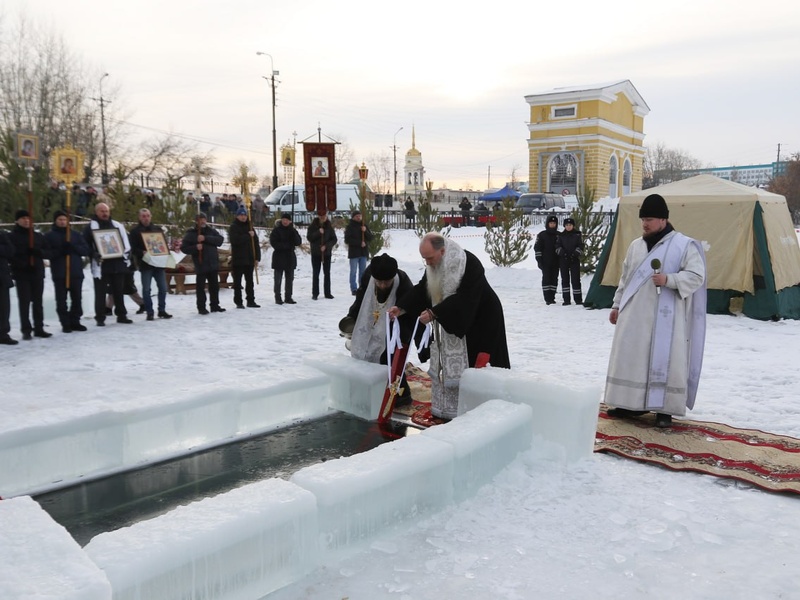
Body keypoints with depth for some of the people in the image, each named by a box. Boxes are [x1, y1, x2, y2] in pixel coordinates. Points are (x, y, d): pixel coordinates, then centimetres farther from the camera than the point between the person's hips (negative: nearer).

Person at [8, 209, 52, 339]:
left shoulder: (38, 236, 11)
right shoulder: (12, 236, 1)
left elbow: (48, 253, 8)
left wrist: (38, 252, -13)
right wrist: (21, 264, -21)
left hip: (37, 273, 3)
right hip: (21, 274, -3)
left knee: (37, 302, 8)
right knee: (24, 302, -4)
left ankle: (39, 328, 15)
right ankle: (26, 330, -1)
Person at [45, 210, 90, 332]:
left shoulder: (76, 235, 14)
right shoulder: (49, 236, 6)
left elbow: (86, 250, 6)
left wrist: (73, 247, -12)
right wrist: (60, 251, -20)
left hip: (76, 272, 3)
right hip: (59, 273, -2)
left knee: (77, 299, 5)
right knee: (61, 300, -1)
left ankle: (75, 322, 16)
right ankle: (65, 324, 5)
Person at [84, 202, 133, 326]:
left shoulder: (118, 225, 14)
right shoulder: (90, 227, 2)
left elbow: (125, 241, 16)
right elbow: (85, 244, -3)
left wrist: (127, 254, 2)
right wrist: (94, 254, -18)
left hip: (118, 264, 4)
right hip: (100, 265, -4)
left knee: (119, 291, 10)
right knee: (100, 292, 0)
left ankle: (121, 315, 19)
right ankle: (100, 318, 6)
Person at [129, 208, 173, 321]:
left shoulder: (158, 229, 13)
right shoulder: (135, 231, 1)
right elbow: (133, 248, -5)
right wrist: (142, 253, -22)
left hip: (159, 262, 4)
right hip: (145, 263, -4)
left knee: (163, 288, 5)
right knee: (146, 289, -1)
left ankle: (162, 310, 15)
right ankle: (149, 312, 5)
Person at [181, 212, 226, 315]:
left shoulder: (211, 230, 8)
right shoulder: (191, 233, 0)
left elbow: (220, 240, -8)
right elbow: (183, 248, -2)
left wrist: (205, 238, -18)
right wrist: (195, 247, -19)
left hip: (213, 264, 4)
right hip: (201, 265, -3)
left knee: (214, 286, 11)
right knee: (200, 287, -2)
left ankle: (215, 305, 21)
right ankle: (201, 307, 5)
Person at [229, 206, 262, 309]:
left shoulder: (249, 227, 11)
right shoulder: (233, 227, -3)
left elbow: (256, 243, 9)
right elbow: (235, 240, -20)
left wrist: (257, 258, 2)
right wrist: (248, 236, -17)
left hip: (249, 259, 5)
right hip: (238, 259, -5)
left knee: (250, 281, 10)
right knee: (238, 282, 2)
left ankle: (251, 301, 16)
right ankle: (238, 302, 6)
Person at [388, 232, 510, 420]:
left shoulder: (469, 264, -30)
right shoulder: (434, 265, -5)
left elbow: (463, 298, -33)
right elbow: (421, 289, 2)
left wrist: (434, 313, -34)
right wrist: (401, 307, -11)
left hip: (481, 321, -8)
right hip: (453, 320, 8)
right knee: (448, 363, 10)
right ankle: (447, 407, 22)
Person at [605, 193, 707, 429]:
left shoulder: (684, 245, -4)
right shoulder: (636, 245, 13)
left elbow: (696, 276, -9)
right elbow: (626, 278, 18)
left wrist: (669, 280, -23)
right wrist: (617, 305, 16)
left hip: (666, 317, -5)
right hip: (635, 315, 6)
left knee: (665, 361, -2)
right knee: (631, 359, 7)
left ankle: (664, 409, 7)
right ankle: (633, 404, 18)